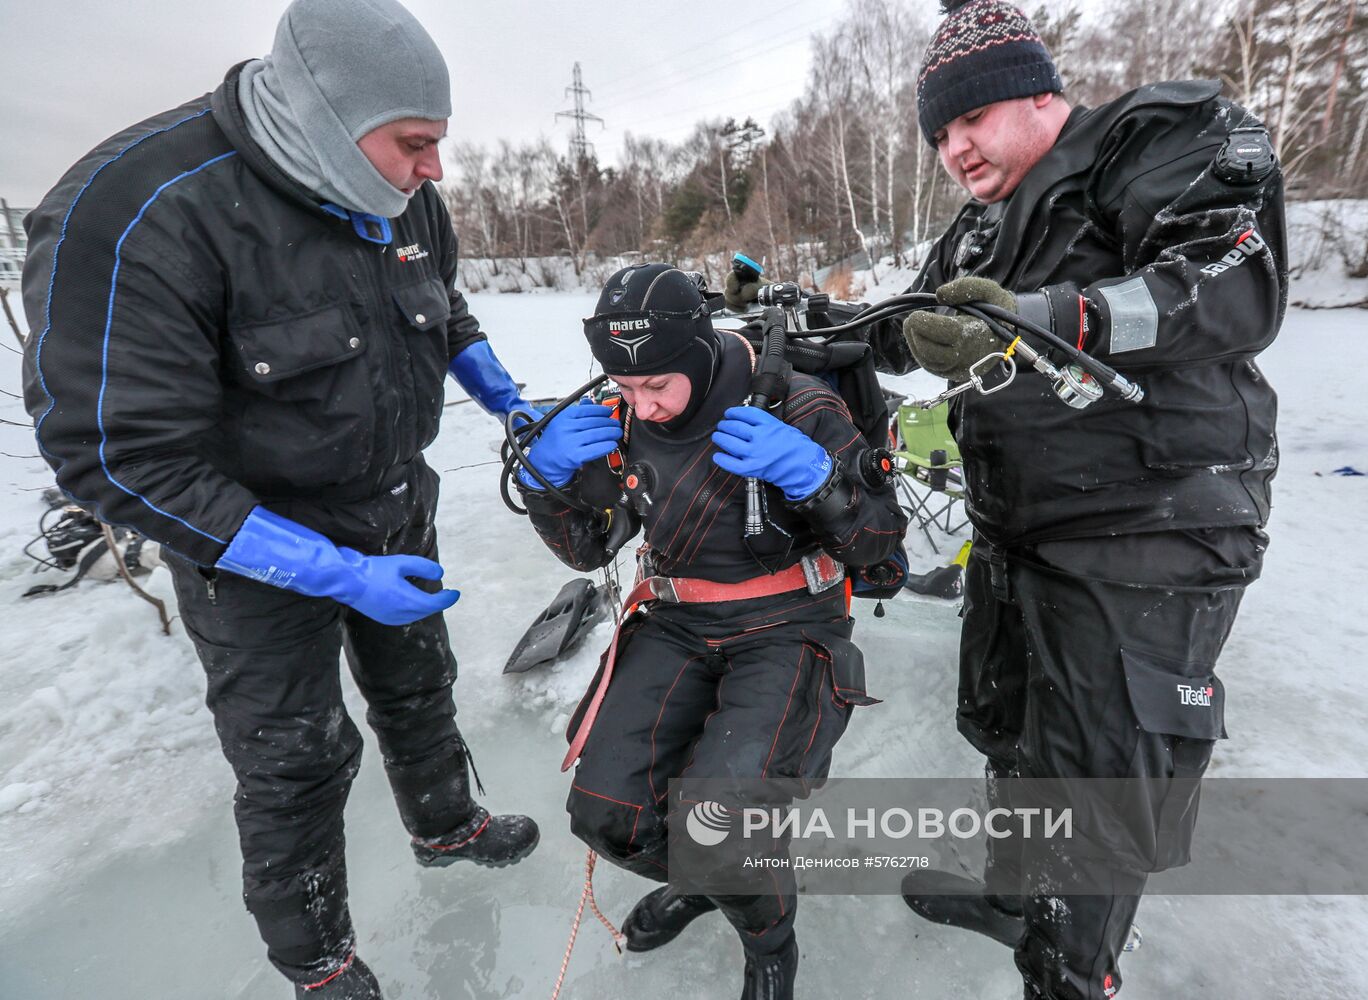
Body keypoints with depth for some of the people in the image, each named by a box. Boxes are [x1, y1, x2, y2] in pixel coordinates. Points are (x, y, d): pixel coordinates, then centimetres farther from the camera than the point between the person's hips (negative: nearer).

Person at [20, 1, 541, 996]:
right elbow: (122, 457, -27)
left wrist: (514, 405, 0)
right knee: (294, 761, 9)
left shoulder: (405, 200, -7)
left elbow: (446, 314, 14)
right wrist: (337, 573, -29)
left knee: (417, 686, 25)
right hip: (259, 550, -5)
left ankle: (447, 824, 55)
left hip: (395, 517, 6)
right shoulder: (133, 216, -27)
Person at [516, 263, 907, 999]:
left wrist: (812, 475, -27)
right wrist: (544, 476, -11)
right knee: (606, 814, -10)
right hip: (677, 628, 4)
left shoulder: (796, 408, -13)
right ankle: (699, 881, 28)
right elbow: (586, 549, 7)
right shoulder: (623, 424, -2)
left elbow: (880, 540, -8)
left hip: (785, 629, -4)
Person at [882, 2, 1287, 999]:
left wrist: (1050, 321, -32)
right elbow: (912, 329, 17)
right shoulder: (981, 233, 17)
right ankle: (1015, 893, 46)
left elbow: (1240, 282, -20)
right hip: (1016, 532, 8)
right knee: (1009, 729, 21)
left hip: (1150, 535, -8)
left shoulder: (1167, 134, -6)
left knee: (1103, 780, 1)